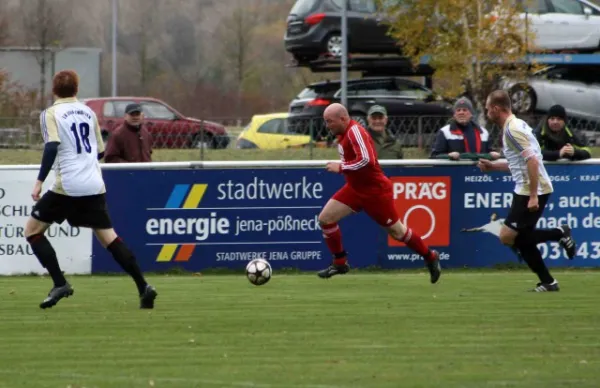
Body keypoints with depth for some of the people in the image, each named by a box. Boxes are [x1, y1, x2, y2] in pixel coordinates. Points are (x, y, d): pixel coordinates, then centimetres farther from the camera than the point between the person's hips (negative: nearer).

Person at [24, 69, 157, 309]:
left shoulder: (51, 114, -1)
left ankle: (60, 284, -4)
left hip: (68, 187, -5)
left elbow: (52, 146, -17)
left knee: (32, 230, 8)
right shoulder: (88, 113, 14)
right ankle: (143, 287, -1)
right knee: (108, 237, 10)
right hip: (95, 187, 5)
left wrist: (39, 181, -18)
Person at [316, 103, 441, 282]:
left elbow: (366, 160, -35)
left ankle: (430, 258, 23)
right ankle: (340, 263, 9)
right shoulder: (344, 134, 4)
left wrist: (341, 167, -26)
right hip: (355, 188, 9)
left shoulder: (355, 132, -24)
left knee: (397, 231, 3)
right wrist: (342, 167, 7)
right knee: (325, 218, -2)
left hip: (375, 191, -9)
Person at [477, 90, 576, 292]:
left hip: (531, 190, -10)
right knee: (522, 240, 11)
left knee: (507, 236, -10)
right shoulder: (515, 125, 15)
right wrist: (492, 166, 19)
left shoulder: (512, 130, -16)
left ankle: (559, 233, -5)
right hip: (526, 190, 10)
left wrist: (533, 196, -25)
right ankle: (548, 282, 12)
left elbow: (532, 160, -24)